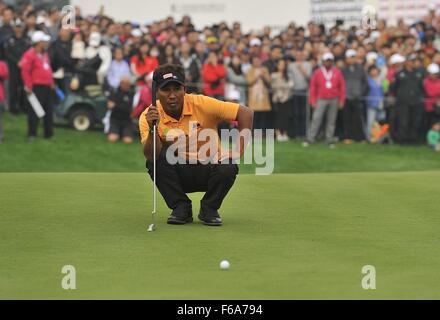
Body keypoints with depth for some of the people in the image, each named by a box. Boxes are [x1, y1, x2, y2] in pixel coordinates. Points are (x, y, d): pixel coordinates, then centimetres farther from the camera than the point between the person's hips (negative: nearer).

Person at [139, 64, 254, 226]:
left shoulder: (201, 104, -16)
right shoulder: (149, 116, -12)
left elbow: (246, 113, -15)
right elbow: (151, 156, -24)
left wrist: (239, 149, -21)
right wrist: (152, 129, -40)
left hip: (208, 171, -1)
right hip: (178, 174, 1)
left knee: (228, 169, -32)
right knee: (156, 160, -29)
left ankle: (209, 209, -2)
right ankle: (181, 208, -9)